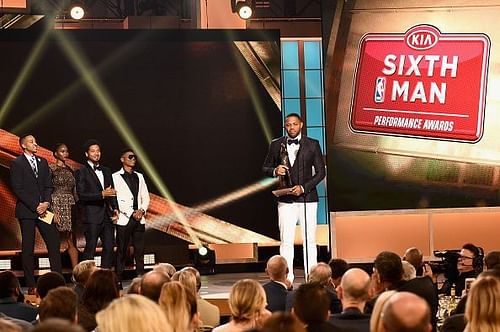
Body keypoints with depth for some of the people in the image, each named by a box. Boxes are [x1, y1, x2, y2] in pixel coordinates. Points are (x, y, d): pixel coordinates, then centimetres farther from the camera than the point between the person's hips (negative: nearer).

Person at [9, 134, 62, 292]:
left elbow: (48, 185, 13)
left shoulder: (43, 162, 15)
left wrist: (46, 203, -5)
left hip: (43, 209, 5)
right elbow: (18, 189, -9)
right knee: (28, 248, -1)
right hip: (26, 211, -5)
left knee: (54, 242, -3)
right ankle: (31, 285, 2)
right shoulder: (17, 164, -3)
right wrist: (35, 206, -12)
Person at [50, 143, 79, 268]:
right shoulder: (51, 169, -2)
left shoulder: (70, 170, 16)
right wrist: (53, 211, -16)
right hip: (58, 205, -5)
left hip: (71, 206, 5)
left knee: (71, 242, 0)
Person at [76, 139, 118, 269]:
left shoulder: (106, 171, 18)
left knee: (109, 247, 5)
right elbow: (81, 195, -12)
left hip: (107, 215, 6)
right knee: (90, 248, -5)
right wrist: (102, 194, -20)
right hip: (92, 216, -6)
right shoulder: (82, 172, -3)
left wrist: (115, 208, 7)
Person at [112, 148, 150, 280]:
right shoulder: (116, 177, 0)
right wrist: (131, 213, -13)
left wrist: (142, 210, -5)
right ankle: (118, 279, -2)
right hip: (124, 219, -5)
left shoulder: (139, 176, 18)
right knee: (121, 251, -3)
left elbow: (146, 197, 15)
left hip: (139, 219, 5)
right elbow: (116, 199, -8)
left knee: (139, 250, 2)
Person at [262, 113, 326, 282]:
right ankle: (287, 279, -1)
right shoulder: (276, 145, 7)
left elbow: (320, 172, 2)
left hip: (307, 197, -1)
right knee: (286, 241, -3)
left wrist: (303, 187, -11)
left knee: (309, 240, 1)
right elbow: (265, 168, 13)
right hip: (286, 199, 1)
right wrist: (275, 171, -10)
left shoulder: (312, 145, 3)